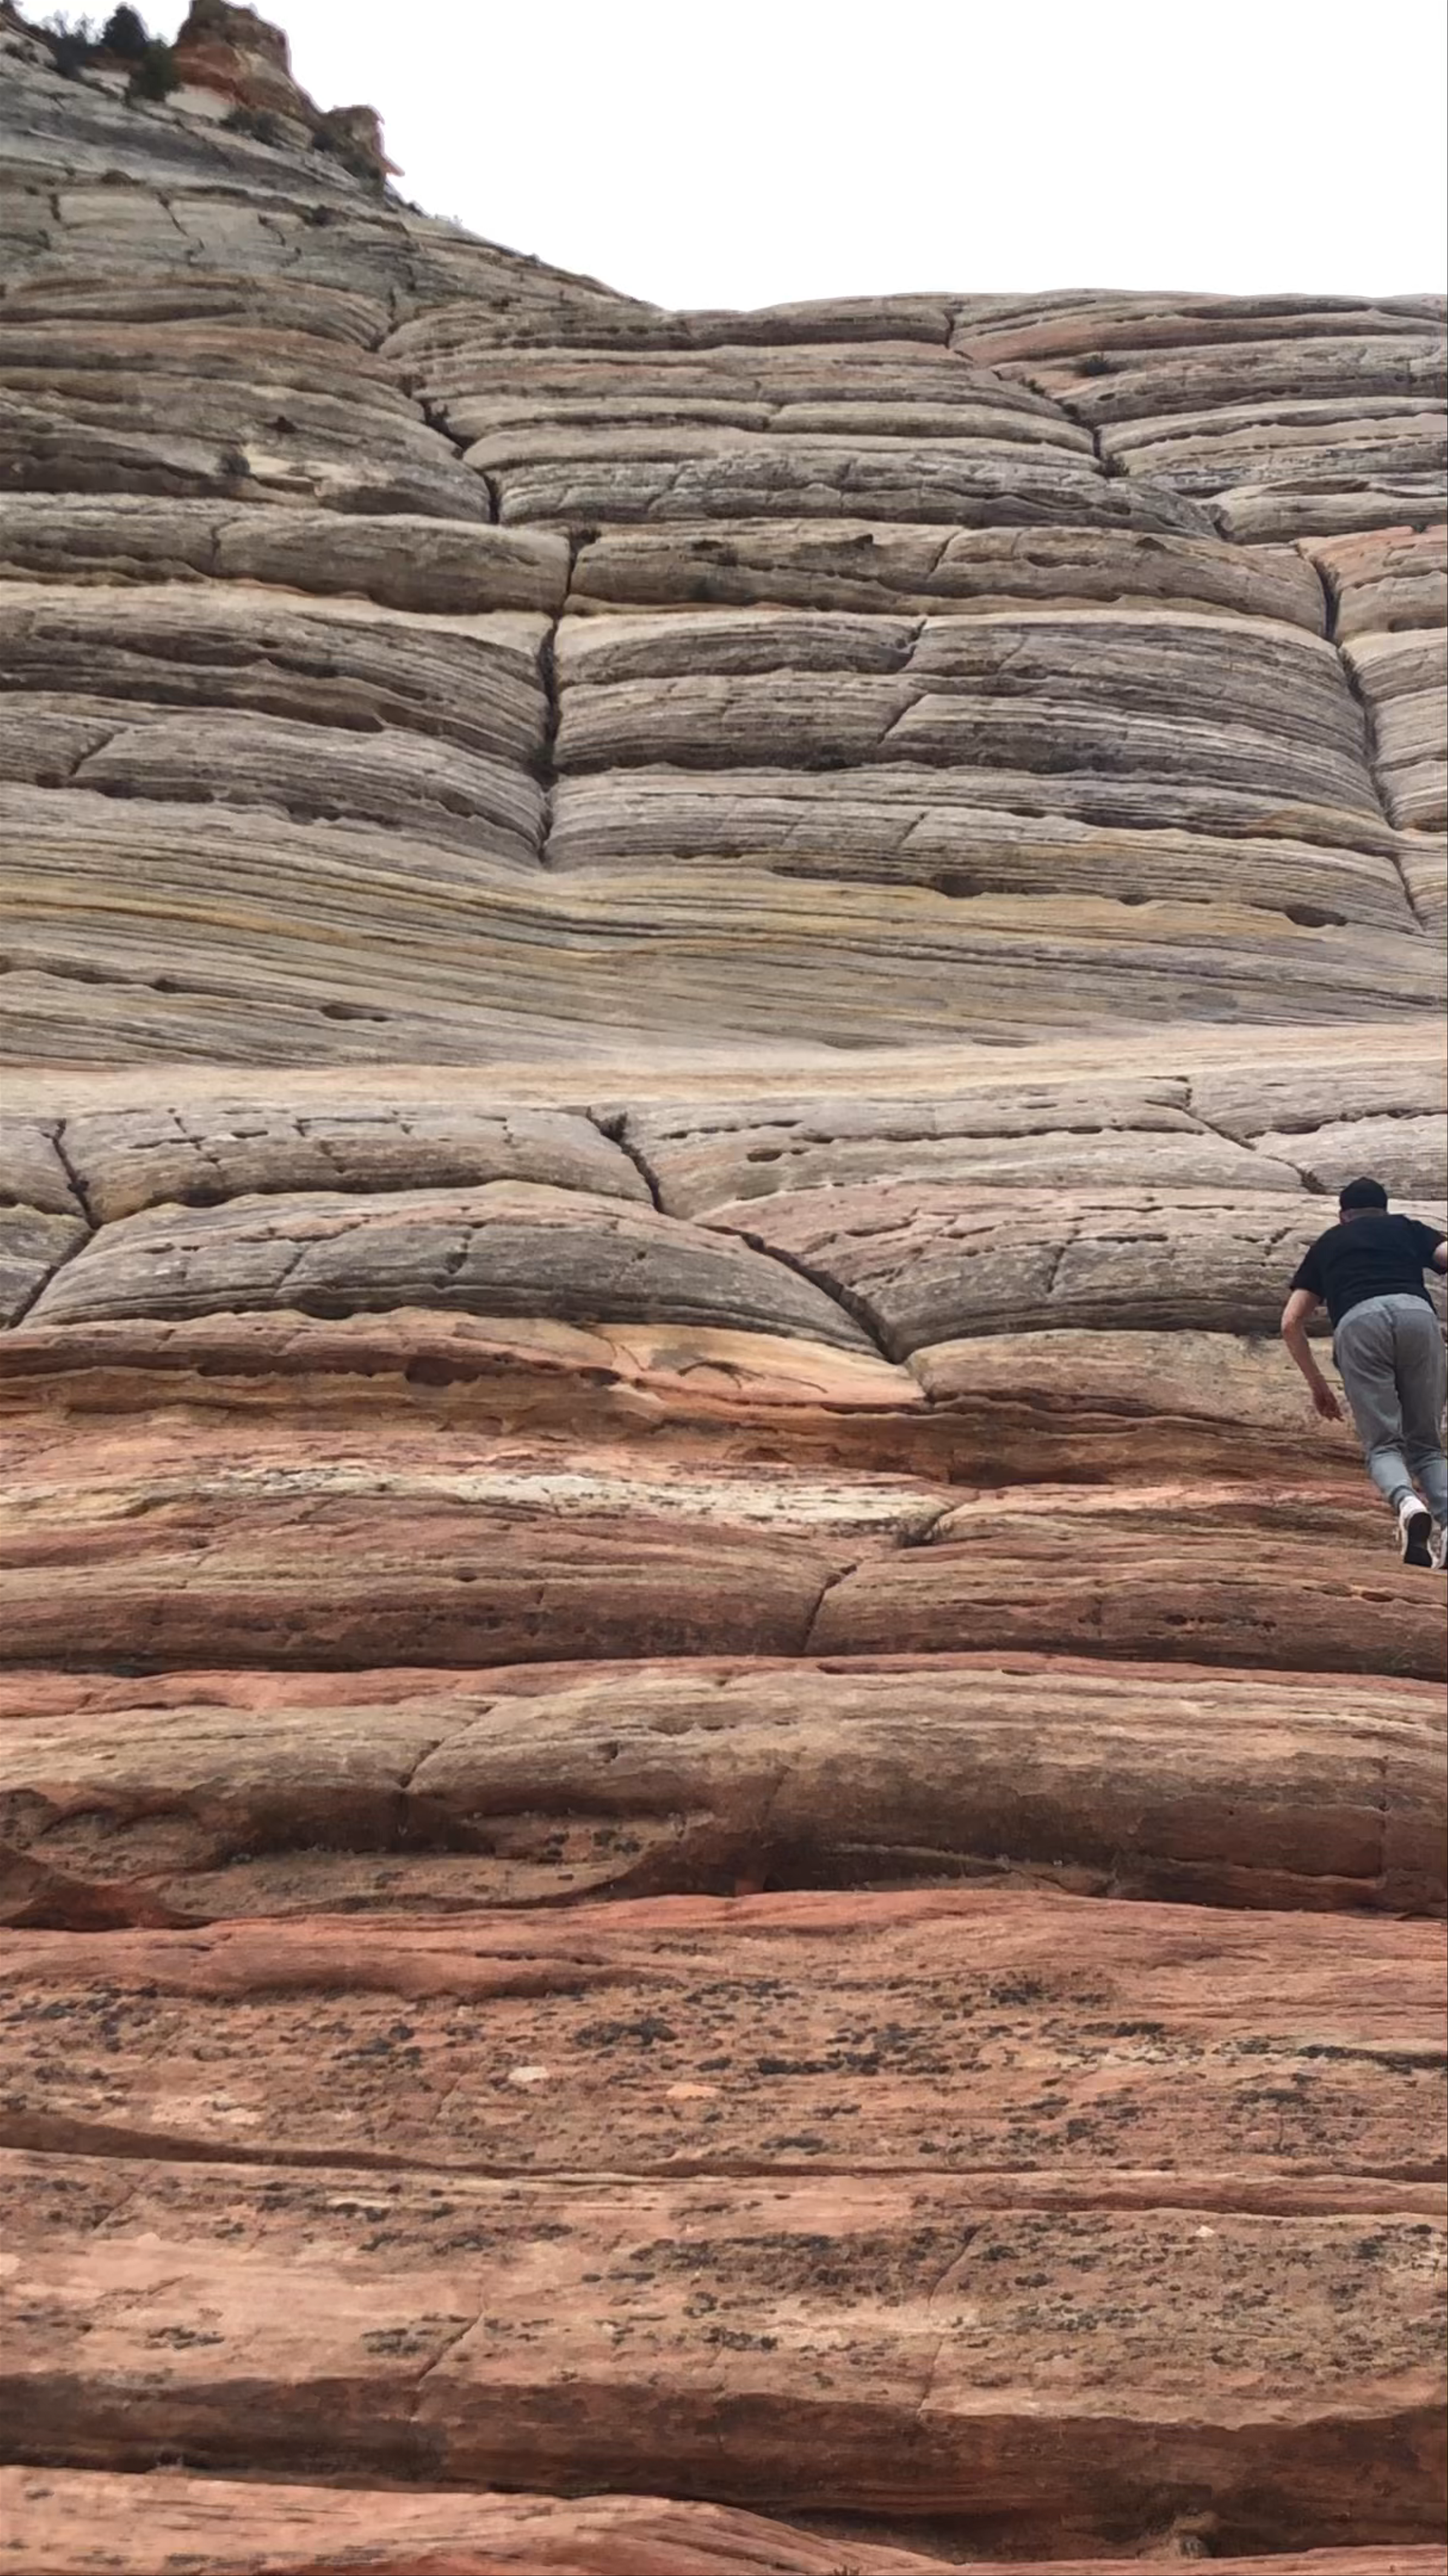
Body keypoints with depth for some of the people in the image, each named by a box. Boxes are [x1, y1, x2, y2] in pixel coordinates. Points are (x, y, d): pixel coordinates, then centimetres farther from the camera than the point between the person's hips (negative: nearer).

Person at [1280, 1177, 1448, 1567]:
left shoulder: (1327, 1244, 34)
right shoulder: (1408, 1229, 33)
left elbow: (1291, 1324, 27)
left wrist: (1317, 1384, 35)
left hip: (1358, 1322, 0)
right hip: (1416, 1314, 0)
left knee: (1382, 1444, 2)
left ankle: (1407, 1503, -31)